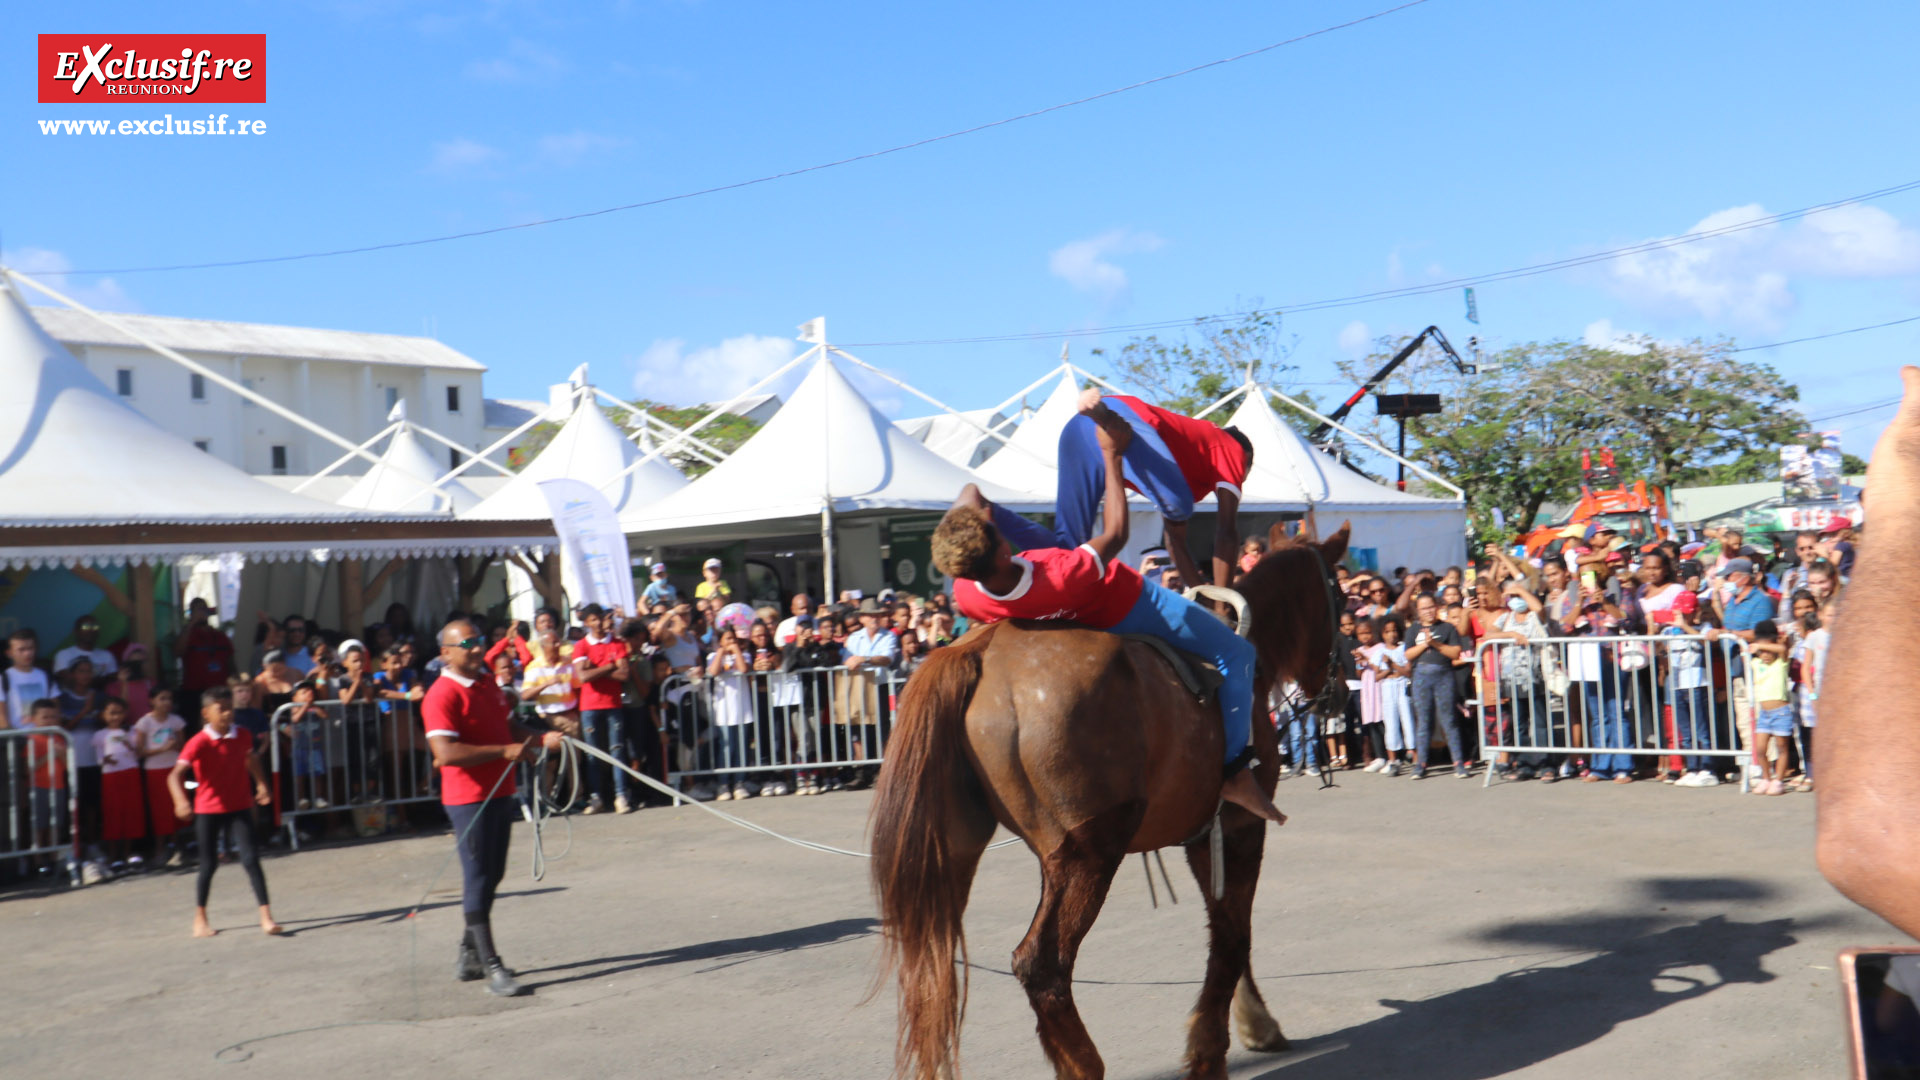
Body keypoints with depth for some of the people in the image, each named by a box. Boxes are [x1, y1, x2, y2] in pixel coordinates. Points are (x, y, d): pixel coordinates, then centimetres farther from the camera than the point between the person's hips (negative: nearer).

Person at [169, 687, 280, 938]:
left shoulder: (243, 735, -2)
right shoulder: (199, 743, -16)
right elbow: (175, 775, -27)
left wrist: (261, 785, 13)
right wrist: (181, 801, -43)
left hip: (239, 807, 2)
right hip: (208, 809, -2)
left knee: (251, 859, -9)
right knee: (208, 864, 7)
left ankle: (266, 916, -9)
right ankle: (200, 919, 26)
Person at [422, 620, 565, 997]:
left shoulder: (488, 684, 13)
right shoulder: (442, 695, -15)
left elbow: (509, 728, 25)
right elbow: (446, 753, -26)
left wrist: (541, 739, 5)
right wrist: (505, 751, -25)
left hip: (500, 793, 9)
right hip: (469, 799, -9)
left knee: (491, 877, 16)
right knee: (478, 880, -4)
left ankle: (468, 956, 29)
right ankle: (492, 968, 0)